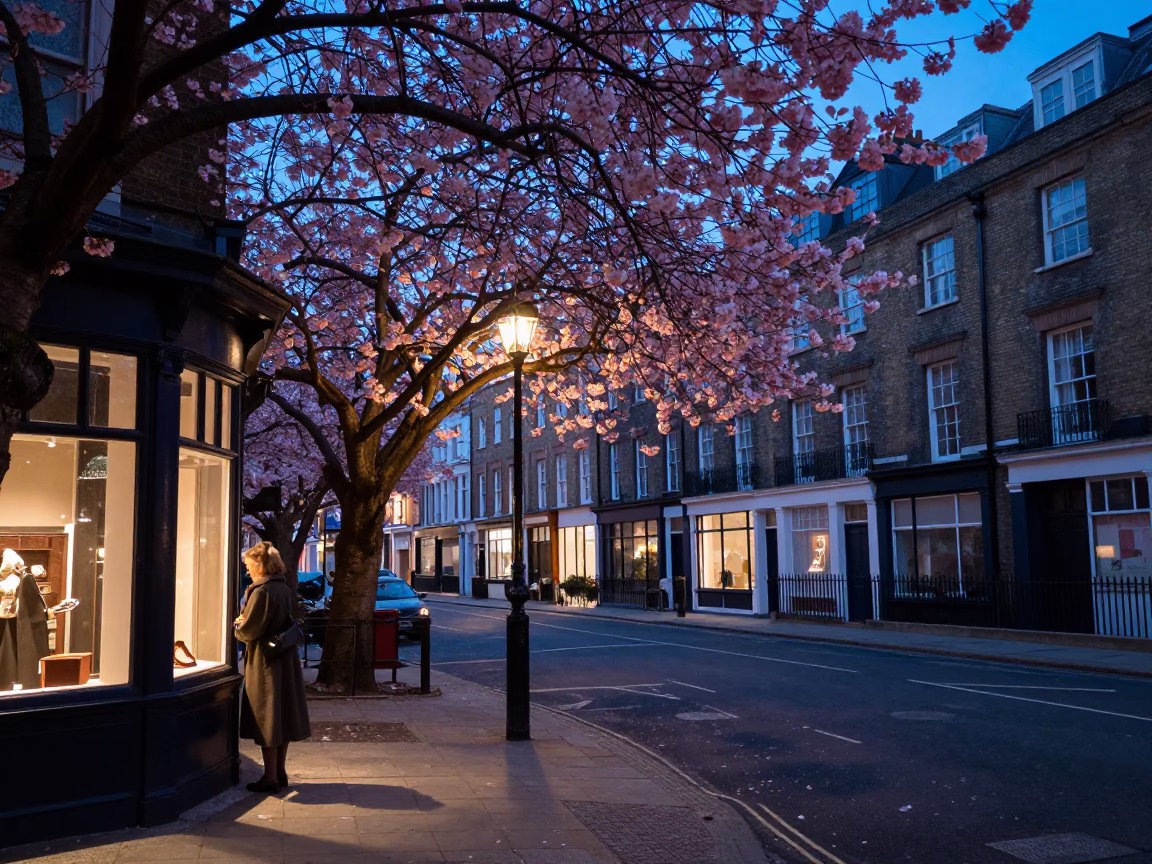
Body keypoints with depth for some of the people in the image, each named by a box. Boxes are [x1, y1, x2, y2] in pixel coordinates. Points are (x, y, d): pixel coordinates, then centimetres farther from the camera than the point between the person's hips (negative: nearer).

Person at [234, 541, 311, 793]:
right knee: (282, 716, 14)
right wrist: (246, 623, 13)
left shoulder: (261, 591, -19)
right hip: (285, 661, 8)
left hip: (264, 663, -8)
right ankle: (280, 772, 23)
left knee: (266, 719, 1)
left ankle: (270, 777, 8)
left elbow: (249, 631, -18)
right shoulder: (284, 589, 7)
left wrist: (237, 626, 3)